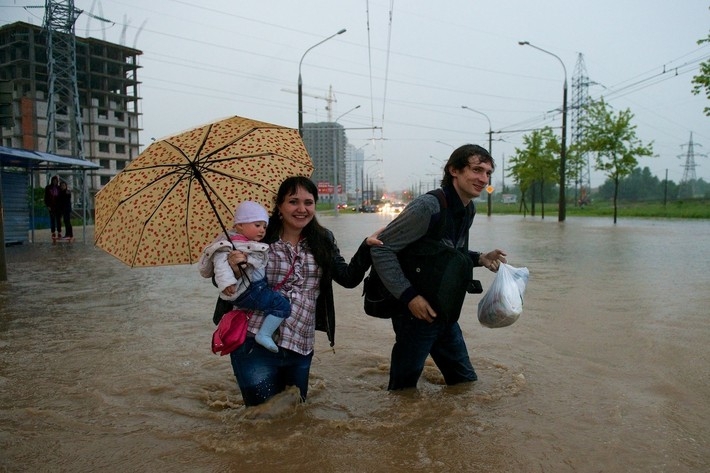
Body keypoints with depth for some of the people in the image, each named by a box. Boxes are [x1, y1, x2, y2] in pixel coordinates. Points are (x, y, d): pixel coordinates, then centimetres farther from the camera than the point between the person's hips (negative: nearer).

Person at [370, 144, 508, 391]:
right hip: (416, 311, -8)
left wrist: (480, 258, 2)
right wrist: (409, 295, -25)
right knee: (404, 389, 7)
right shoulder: (428, 207, -23)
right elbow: (381, 249, -22)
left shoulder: (468, 210, 5)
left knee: (466, 382, 18)